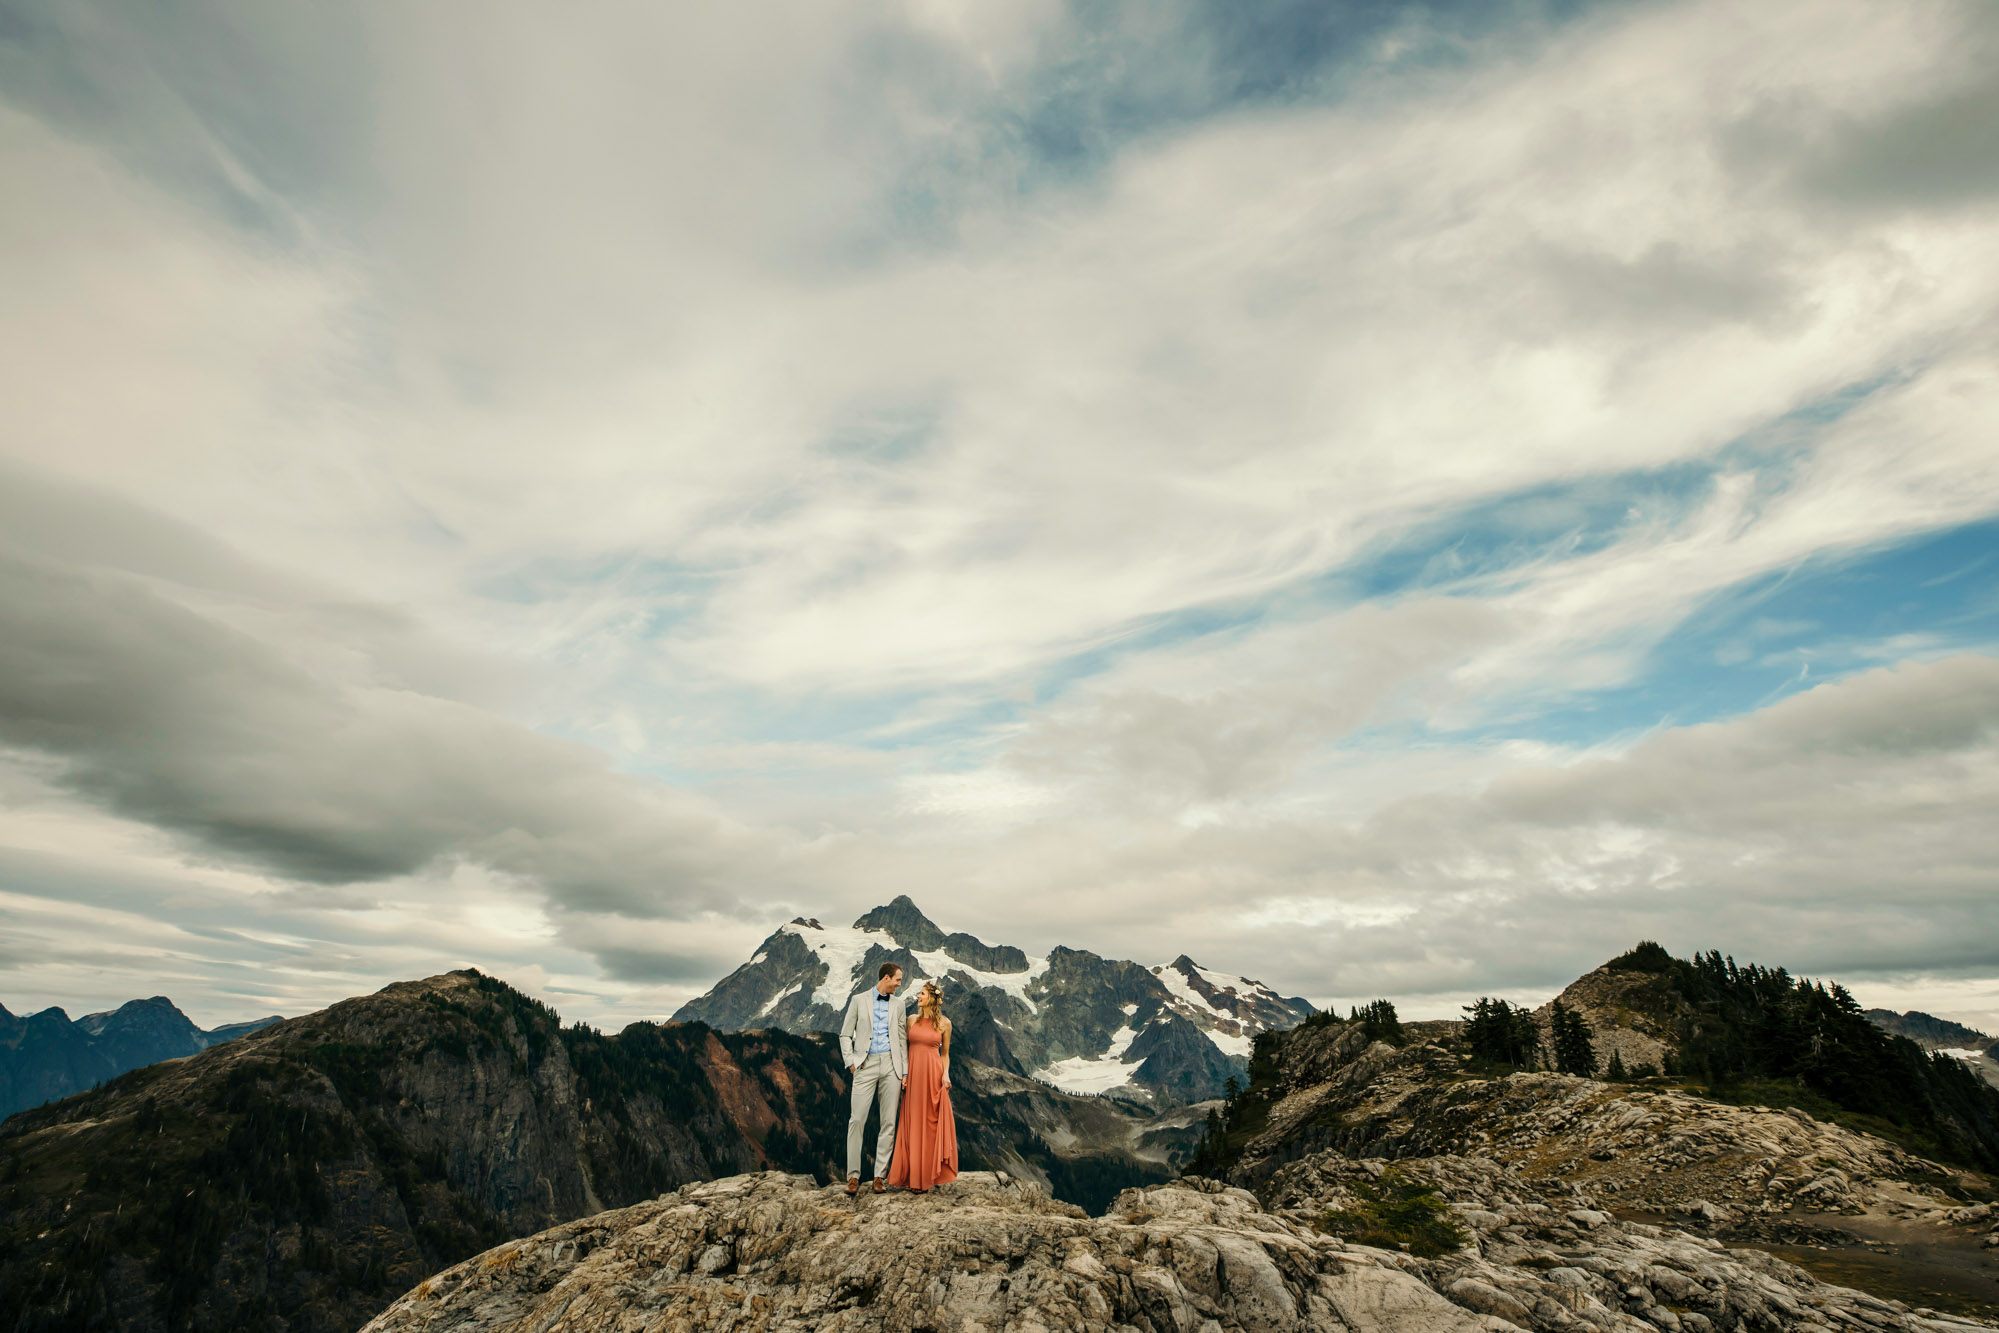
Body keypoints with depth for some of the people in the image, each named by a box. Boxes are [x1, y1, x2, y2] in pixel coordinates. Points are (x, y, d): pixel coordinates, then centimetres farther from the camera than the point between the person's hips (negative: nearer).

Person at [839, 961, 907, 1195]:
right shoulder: (859, 1000, 6)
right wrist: (851, 1062, -5)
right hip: (865, 1064, -2)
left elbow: (902, 1040, 14)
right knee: (856, 1120, -7)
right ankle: (853, 1176, 1)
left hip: (891, 1065, 3)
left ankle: (879, 1176, 10)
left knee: (889, 1122, 2)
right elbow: (845, 1035, 6)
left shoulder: (898, 1005, 14)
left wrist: (905, 1071, 7)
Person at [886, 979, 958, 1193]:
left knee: (933, 1123, 1)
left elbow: (945, 1053, 8)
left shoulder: (944, 1023, 2)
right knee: (914, 1124, 4)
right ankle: (914, 1176, 12)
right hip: (913, 1074, 2)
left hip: (933, 1074, -2)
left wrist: (946, 1074, -7)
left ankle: (932, 1173, 12)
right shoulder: (912, 1020, 7)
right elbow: (905, 1049, 9)